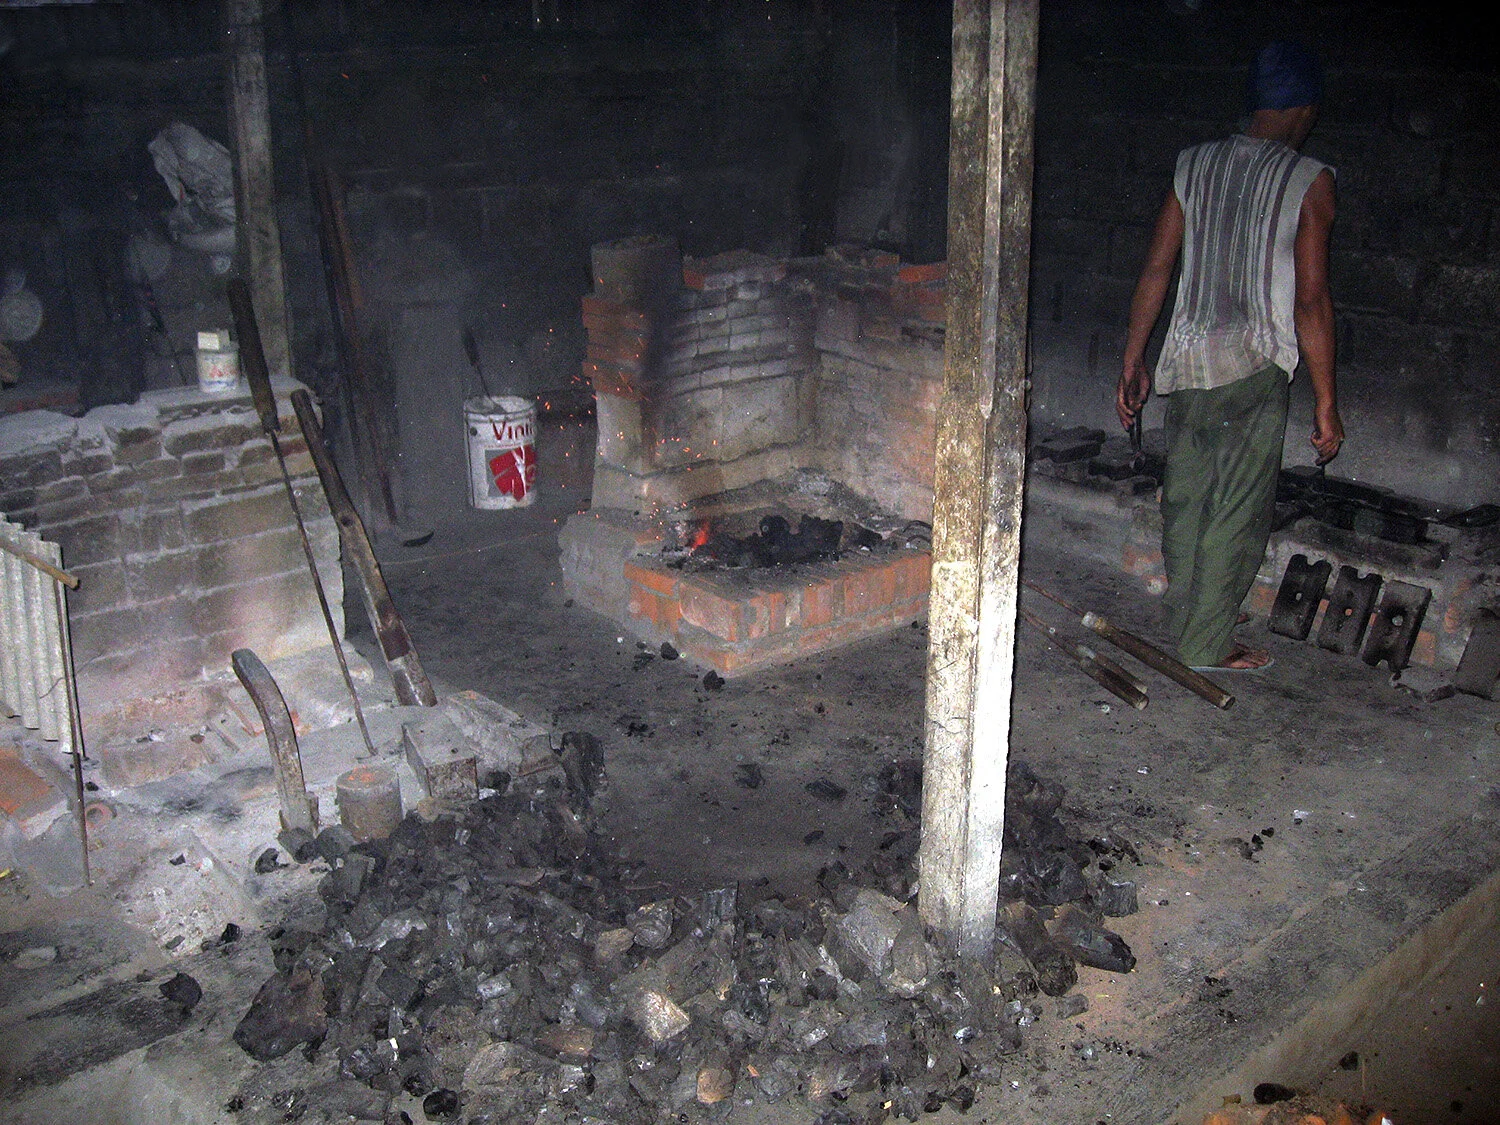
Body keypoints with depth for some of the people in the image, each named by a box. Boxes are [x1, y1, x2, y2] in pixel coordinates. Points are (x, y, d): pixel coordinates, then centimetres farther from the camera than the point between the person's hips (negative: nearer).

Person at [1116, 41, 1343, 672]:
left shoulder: (1195, 164, 7)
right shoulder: (1309, 181, -6)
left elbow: (1155, 272, 7)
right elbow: (1311, 300, -10)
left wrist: (1133, 364, 14)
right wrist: (1326, 404, -5)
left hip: (1185, 359, 5)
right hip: (1254, 366, -5)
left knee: (1185, 501, 14)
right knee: (1238, 512, 6)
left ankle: (1183, 630, 26)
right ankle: (1208, 645, 14)